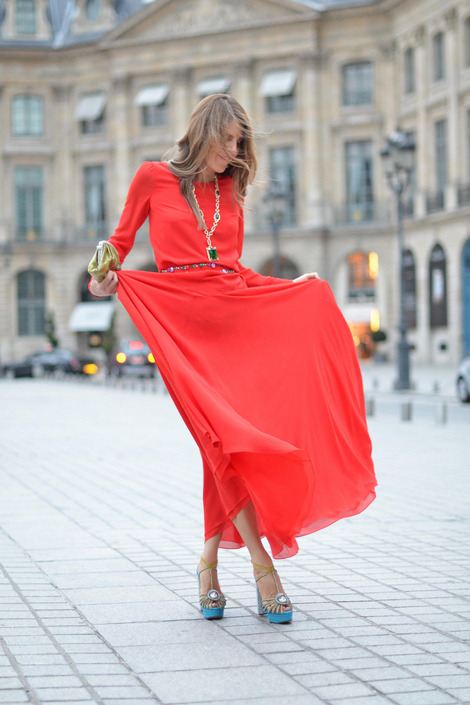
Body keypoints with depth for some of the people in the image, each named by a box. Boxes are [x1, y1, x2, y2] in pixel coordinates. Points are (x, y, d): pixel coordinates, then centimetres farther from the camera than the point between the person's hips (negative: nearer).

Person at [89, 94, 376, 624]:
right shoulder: (153, 178, 7)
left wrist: (296, 289, 20)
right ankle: (263, 570, -14)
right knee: (226, 439, -14)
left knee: (232, 441, -6)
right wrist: (109, 280, -7)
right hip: (181, 319, -4)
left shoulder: (230, 190, 18)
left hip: (236, 315, 4)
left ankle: (210, 561, 9)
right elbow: (120, 241, 12)